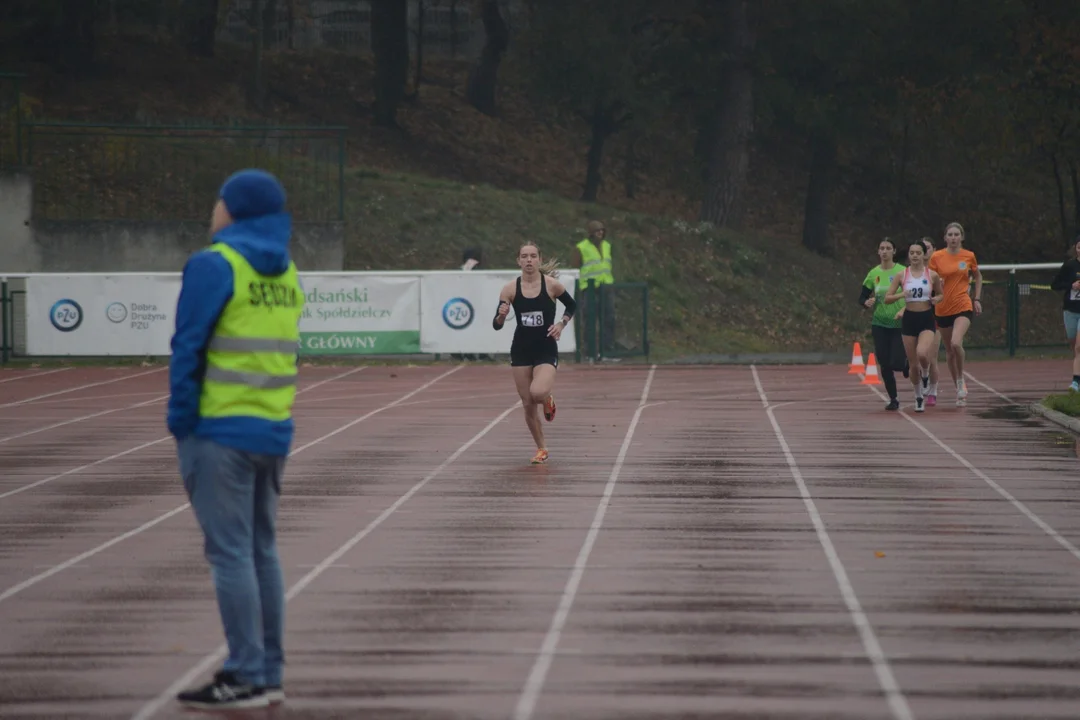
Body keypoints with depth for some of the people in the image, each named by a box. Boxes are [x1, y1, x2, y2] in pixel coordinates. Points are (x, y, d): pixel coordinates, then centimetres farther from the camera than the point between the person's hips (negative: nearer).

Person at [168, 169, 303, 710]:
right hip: (274, 430, 8)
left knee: (229, 552, -5)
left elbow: (189, 348, -13)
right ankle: (269, 675, 16)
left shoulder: (214, 265, -10)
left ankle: (246, 678, -5)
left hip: (220, 430, -8)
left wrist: (180, 422, -7)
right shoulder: (284, 271, 12)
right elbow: (282, 350, 12)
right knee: (261, 550, 13)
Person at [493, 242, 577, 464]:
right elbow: (497, 325, -5)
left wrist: (561, 324, -7)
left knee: (537, 392, -26)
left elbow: (572, 305, 9)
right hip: (521, 351, 2)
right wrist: (501, 315, -26)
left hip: (546, 350, -2)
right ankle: (541, 449, 27)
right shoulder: (510, 289, -6)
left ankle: (549, 400, 13)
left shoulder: (551, 285, -9)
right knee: (528, 404, 6)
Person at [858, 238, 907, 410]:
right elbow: (862, 297, 8)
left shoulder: (903, 271, -6)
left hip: (900, 324, -3)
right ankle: (893, 399, 14)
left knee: (896, 363, -11)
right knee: (884, 365, 0)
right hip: (880, 324, 3)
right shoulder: (873, 274, 4)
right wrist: (867, 303, -14)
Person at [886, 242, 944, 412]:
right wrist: (901, 295, -17)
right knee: (913, 364, 4)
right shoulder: (901, 276, 1)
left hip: (927, 319, -1)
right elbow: (887, 298, 2)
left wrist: (936, 299, -8)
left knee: (922, 353, -27)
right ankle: (919, 398, 23)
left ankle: (925, 375, 8)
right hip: (909, 319, 1)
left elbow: (940, 294, 15)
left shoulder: (932, 275, 0)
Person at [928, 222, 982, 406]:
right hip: (943, 308, 2)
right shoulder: (937, 257, -2)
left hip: (963, 307, -2)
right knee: (949, 350, 9)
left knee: (956, 343, -25)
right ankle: (960, 389, 24)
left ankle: (961, 379, -4)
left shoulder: (969, 256, 1)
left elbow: (978, 277, 18)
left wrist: (977, 299, 11)